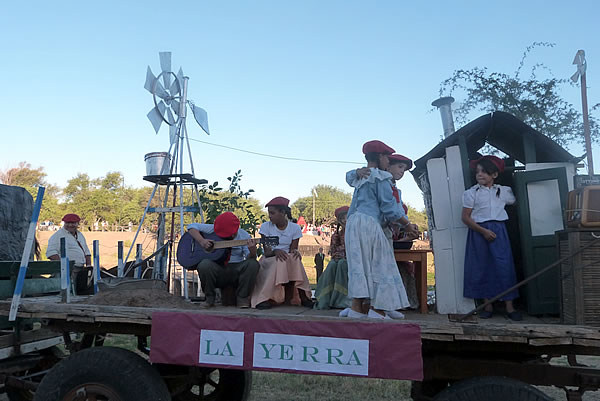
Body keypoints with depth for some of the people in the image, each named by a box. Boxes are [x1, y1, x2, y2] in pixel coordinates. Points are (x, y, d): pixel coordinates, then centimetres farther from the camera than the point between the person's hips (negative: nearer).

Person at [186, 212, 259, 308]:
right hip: (216, 270, 0)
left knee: (253, 264, -29)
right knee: (204, 264, -33)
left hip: (236, 272, 0)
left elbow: (250, 258, -6)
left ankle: (242, 298, -10)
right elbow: (192, 226, 5)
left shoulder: (244, 235, 2)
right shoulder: (212, 230, 3)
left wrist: (252, 251, -31)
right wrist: (201, 241, -11)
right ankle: (209, 298, -7)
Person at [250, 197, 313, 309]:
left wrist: (294, 252, -27)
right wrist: (275, 251, -30)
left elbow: (293, 249, -3)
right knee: (280, 261, -34)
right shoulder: (266, 227, -1)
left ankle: (301, 296, -31)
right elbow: (267, 252, -8)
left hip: (289, 261, 1)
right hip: (269, 261, -1)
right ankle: (265, 298, -38)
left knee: (294, 258, -32)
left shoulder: (295, 228, 1)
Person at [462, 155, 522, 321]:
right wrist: (483, 230, -13)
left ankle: (509, 307, 3)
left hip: (499, 231, 2)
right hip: (479, 231, -1)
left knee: (504, 266, -3)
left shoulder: (503, 191, 9)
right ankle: (488, 305, 12)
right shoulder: (471, 193, 0)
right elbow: (465, 217, -4)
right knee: (482, 267, 2)